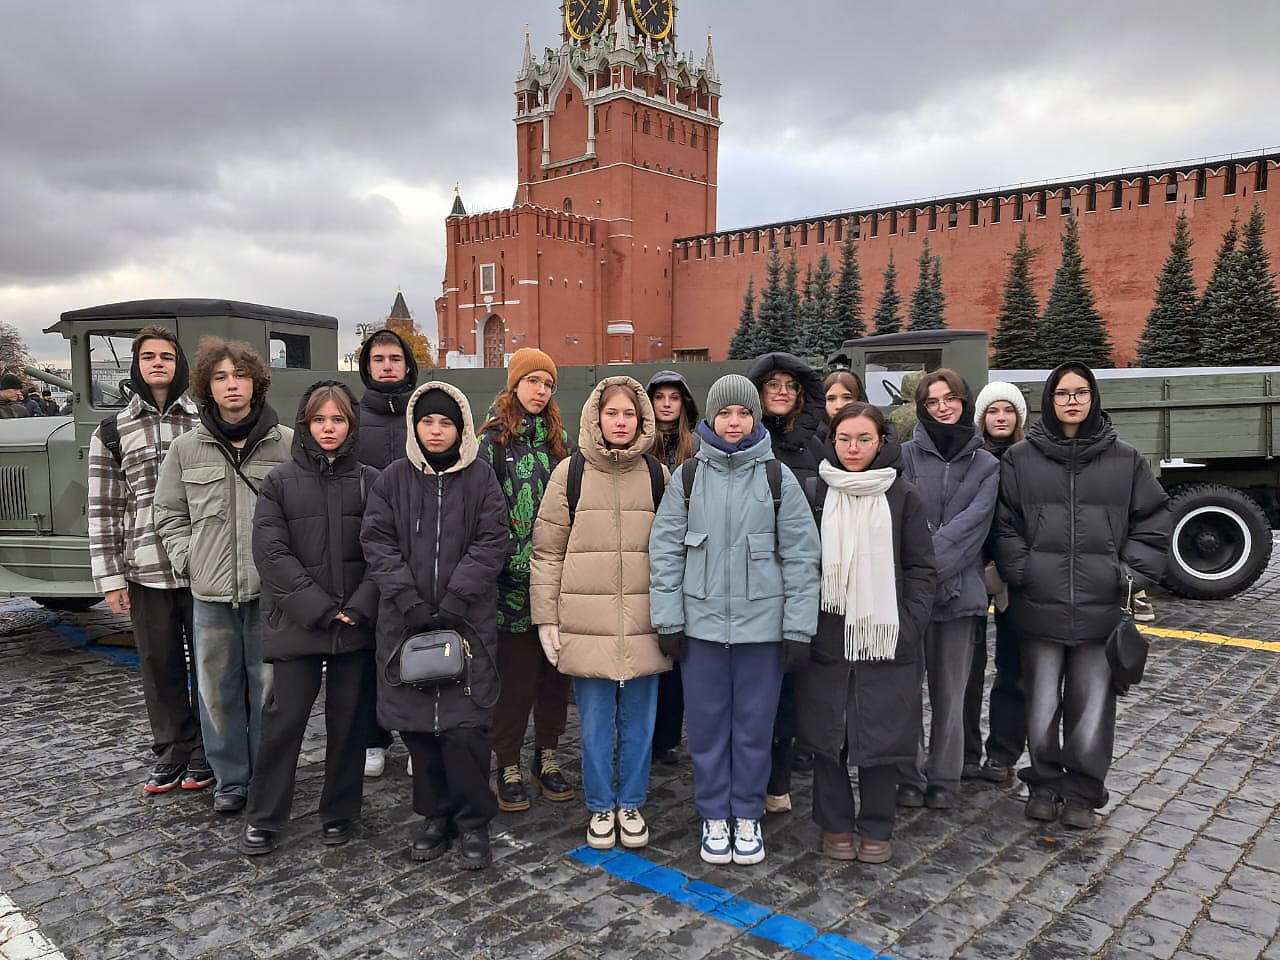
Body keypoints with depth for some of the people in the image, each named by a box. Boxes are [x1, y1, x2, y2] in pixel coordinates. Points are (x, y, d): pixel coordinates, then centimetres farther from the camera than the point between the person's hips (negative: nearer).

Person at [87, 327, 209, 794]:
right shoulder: (112, 433, 7)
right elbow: (104, 510, 6)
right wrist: (110, 577, 1)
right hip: (146, 572, 1)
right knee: (160, 667, 9)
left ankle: (205, 754, 22)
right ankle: (171, 755, 25)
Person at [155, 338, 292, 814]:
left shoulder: (288, 444, -3)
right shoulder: (186, 448, 5)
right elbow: (169, 513, 14)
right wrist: (188, 560, 3)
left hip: (271, 590, -2)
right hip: (211, 593, 2)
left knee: (270, 685, 7)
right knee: (218, 688, 11)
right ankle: (230, 779, 26)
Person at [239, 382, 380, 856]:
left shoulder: (371, 482, 3)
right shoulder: (280, 482, 2)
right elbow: (272, 552, -6)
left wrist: (359, 607, -13)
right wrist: (321, 608, -13)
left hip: (357, 626, 1)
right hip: (296, 623, -1)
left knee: (350, 720, 8)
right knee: (284, 718, 4)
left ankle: (339, 813, 25)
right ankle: (262, 818, 21)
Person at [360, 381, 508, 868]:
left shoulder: (481, 478, 3)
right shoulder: (394, 479, 7)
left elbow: (491, 544, -4)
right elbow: (377, 542, 0)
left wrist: (452, 604, -13)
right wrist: (411, 604, -12)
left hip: (469, 622, -2)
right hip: (405, 622, 2)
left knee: (465, 725, -6)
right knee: (417, 723, 6)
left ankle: (473, 822, 11)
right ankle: (436, 815, 23)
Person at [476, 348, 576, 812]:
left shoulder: (560, 440, 13)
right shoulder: (491, 439, -1)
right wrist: (508, 560, -13)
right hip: (513, 579, -4)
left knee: (555, 670, 11)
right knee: (517, 676, 0)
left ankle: (547, 758, 26)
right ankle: (509, 768, 16)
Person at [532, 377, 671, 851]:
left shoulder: (658, 476, 5)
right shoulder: (570, 473, 0)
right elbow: (547, 550, 1)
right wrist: (546, 617, -3)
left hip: (643, 625, 2)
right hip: (586, 624, -1)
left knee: (638, 721, 11)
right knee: (595, 722, 8)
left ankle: (630, 804, 30)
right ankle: (600, 807, 27)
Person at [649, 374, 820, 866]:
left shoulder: (778, 477, 0)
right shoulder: (687, 476, 2)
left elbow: (800, 555, -1)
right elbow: (665, 550, 2)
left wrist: (798, 628, -4)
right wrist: (668, 620, -3)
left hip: (762, 623, 0)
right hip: (702, 622, 1)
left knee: (755, 724, 9)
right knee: (707, 724, 9)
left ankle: (747, 816, 27)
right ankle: (714, 817, 26)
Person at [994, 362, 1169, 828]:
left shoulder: (1124, 459, 6)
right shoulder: (1020, 459, 3)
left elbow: (1152, 520, 9)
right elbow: (1004, 524, 3)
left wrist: (1132, 574, -1)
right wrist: (1020, 571, -6)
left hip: (1101, 606, 1)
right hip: (1039, 606, 0)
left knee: (1092, 702, 5)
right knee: (1041, 701, 7)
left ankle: (1083, 793, 21)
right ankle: (1044, 784, 25)